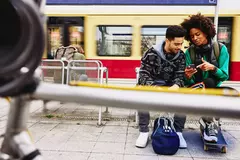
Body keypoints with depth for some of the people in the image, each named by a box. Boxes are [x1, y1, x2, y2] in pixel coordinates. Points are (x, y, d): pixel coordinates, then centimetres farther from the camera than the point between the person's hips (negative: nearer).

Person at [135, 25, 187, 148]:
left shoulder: (181, 55, -4)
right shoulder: (152, 53, -16)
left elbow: (180, 76, -5)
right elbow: (143, 75, -18)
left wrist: (176, 86, -31)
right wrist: (154, 88, -38)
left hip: (169, 86, 3)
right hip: (150, 85, -2)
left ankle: (178, 131, -11)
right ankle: (144, 131, -19)